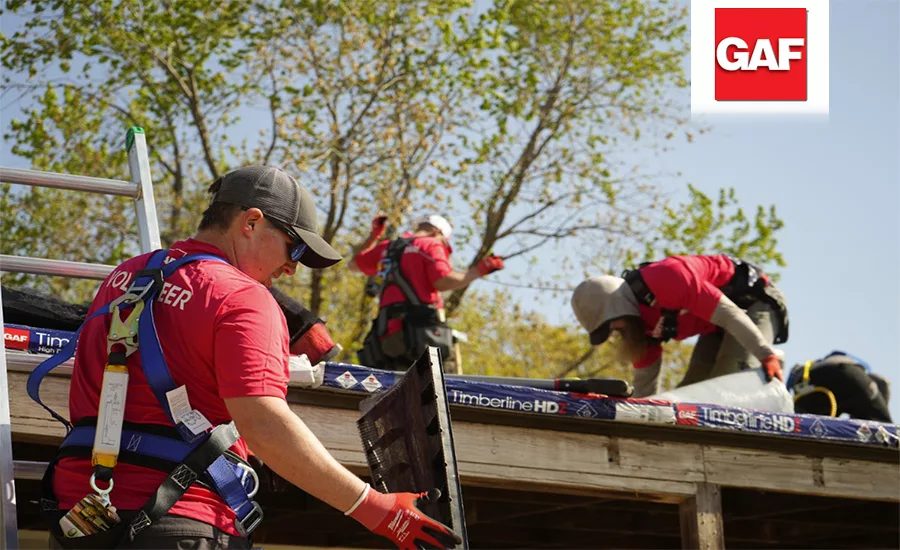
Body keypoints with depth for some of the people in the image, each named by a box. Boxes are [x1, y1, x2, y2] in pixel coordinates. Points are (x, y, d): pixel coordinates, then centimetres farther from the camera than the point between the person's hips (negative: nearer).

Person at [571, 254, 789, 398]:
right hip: (717, 329, 9)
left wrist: (767, 355, -32)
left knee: (733, 378, -28)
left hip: (754, 301, -9)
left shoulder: (666, 280, -34)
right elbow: (645, 381, 4)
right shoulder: (639, 325, -6)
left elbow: (728, 312, -34)